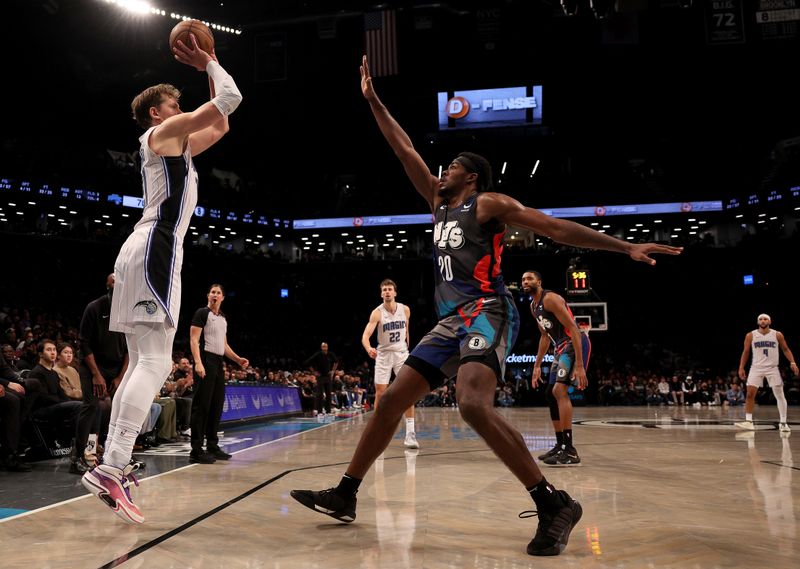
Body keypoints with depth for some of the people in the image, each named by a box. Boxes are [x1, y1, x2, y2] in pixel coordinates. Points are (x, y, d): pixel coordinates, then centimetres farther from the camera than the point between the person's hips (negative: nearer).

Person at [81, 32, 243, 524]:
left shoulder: (176, 143, 27)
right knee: (155, 363, -17)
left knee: (140, 365, 7)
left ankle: (112, 468, 5)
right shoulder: (165, 131, 2)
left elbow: (221, 125, 34)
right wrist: (209, 63, 13)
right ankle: (113, 467, -24)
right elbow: (231, 99, -3)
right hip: (156, 249, -10)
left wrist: (207, 67, 32)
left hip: (146, 250, 10)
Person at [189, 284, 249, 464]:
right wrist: (198, 363, -23)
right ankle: (196, 450, -7)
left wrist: (238, 359, 15)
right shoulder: (202, 313, -4)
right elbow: (194, 340, -12)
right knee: (201, 406, -9)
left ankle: (212, 446, 18)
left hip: (219, 363, 8)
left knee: (217, 406, 10)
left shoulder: (223, 318, 20)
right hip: (206, 361, -8)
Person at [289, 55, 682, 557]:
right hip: (452, 322, 8)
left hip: (487, 314, -8)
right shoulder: (440, 204, 22)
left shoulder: (489, 203, 2)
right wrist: (373, 100, 26)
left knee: (474, 404, -31)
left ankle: (555, 504, -26)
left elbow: (556, 227, -4)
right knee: (391, 400, 6)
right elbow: (405, 151, 25)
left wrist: (626, 246, -11)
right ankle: (345, 495, 16)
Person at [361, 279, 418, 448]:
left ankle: (410, 433, -6)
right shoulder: (377, 312, -15)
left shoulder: (405, 310, -5)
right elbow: (365, 335, -26)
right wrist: (369, 349, -46)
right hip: (383, 354, -1)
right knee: (380, 393, 0)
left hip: (401, 353, 1)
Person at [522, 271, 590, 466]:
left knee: (560, 390, -21)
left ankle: (570, 451, -21)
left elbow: (573, 329, -23)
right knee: (551, 394, 11)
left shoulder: (550, 298, -17)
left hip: (575, 345, -10)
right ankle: (560, 445, 20)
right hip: (561, 348, 10)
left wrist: (579, 365, -29)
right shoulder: (533, 307, 13)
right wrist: (537, 365, 21)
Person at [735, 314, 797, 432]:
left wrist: (792, 362, -6)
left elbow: (785, 349, 7)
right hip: (756, 368, 0)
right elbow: (746, 352, 6)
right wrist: (741, 368, 2)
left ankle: (783, 423, 9)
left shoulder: (777, 335, -1)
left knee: (780, 395, 0)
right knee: (750, 394, -8)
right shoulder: (750, 335, 0)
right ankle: (748, 421, -2)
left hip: (772, 368, 0)